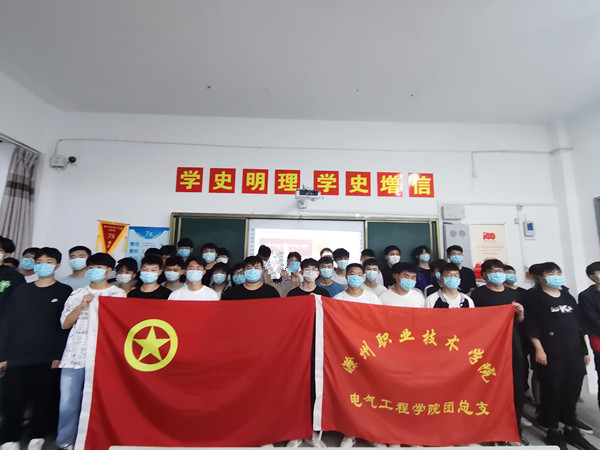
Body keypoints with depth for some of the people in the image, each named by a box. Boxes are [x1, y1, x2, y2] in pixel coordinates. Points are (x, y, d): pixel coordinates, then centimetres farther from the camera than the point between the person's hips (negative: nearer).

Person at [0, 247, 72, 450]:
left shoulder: (64, 292, 1)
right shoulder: (21, 291, 10)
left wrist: (60, 355, -11)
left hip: (48, 357, -2)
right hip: (17, 356, 2)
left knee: (44, 399, 5)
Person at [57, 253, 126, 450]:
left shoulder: (118, 294, 2)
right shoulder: (77, 293, 12)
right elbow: (65, 324, 8)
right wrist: (81, 306, -4)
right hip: (74, 355, 3)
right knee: (68, 402, 4)